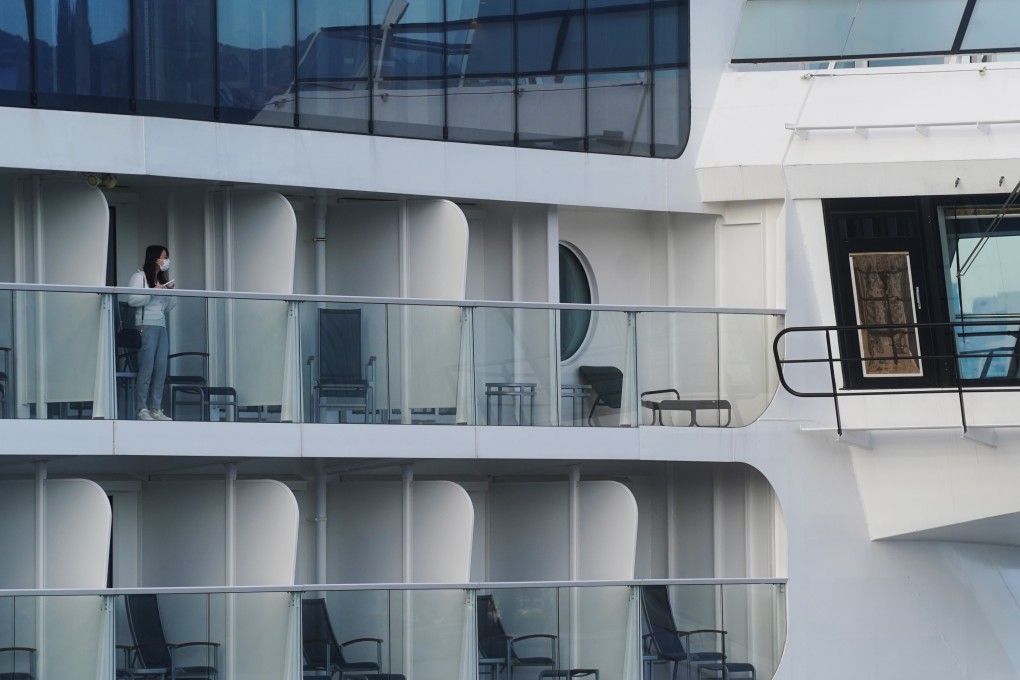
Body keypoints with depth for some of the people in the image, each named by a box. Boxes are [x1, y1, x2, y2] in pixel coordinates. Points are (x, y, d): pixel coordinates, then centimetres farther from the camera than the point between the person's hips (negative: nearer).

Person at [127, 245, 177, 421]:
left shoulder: (162, 279, 20)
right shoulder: (139, 276, 1)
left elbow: (168, 307, 21)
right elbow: (132, 300, -11)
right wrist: (153, 292, -15)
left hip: (161, 327, 7)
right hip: (146, 326, -7)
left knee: (161, 369, 0)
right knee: (147, 368, -11)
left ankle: (156, 408, 0)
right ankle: (142, 409, -10)